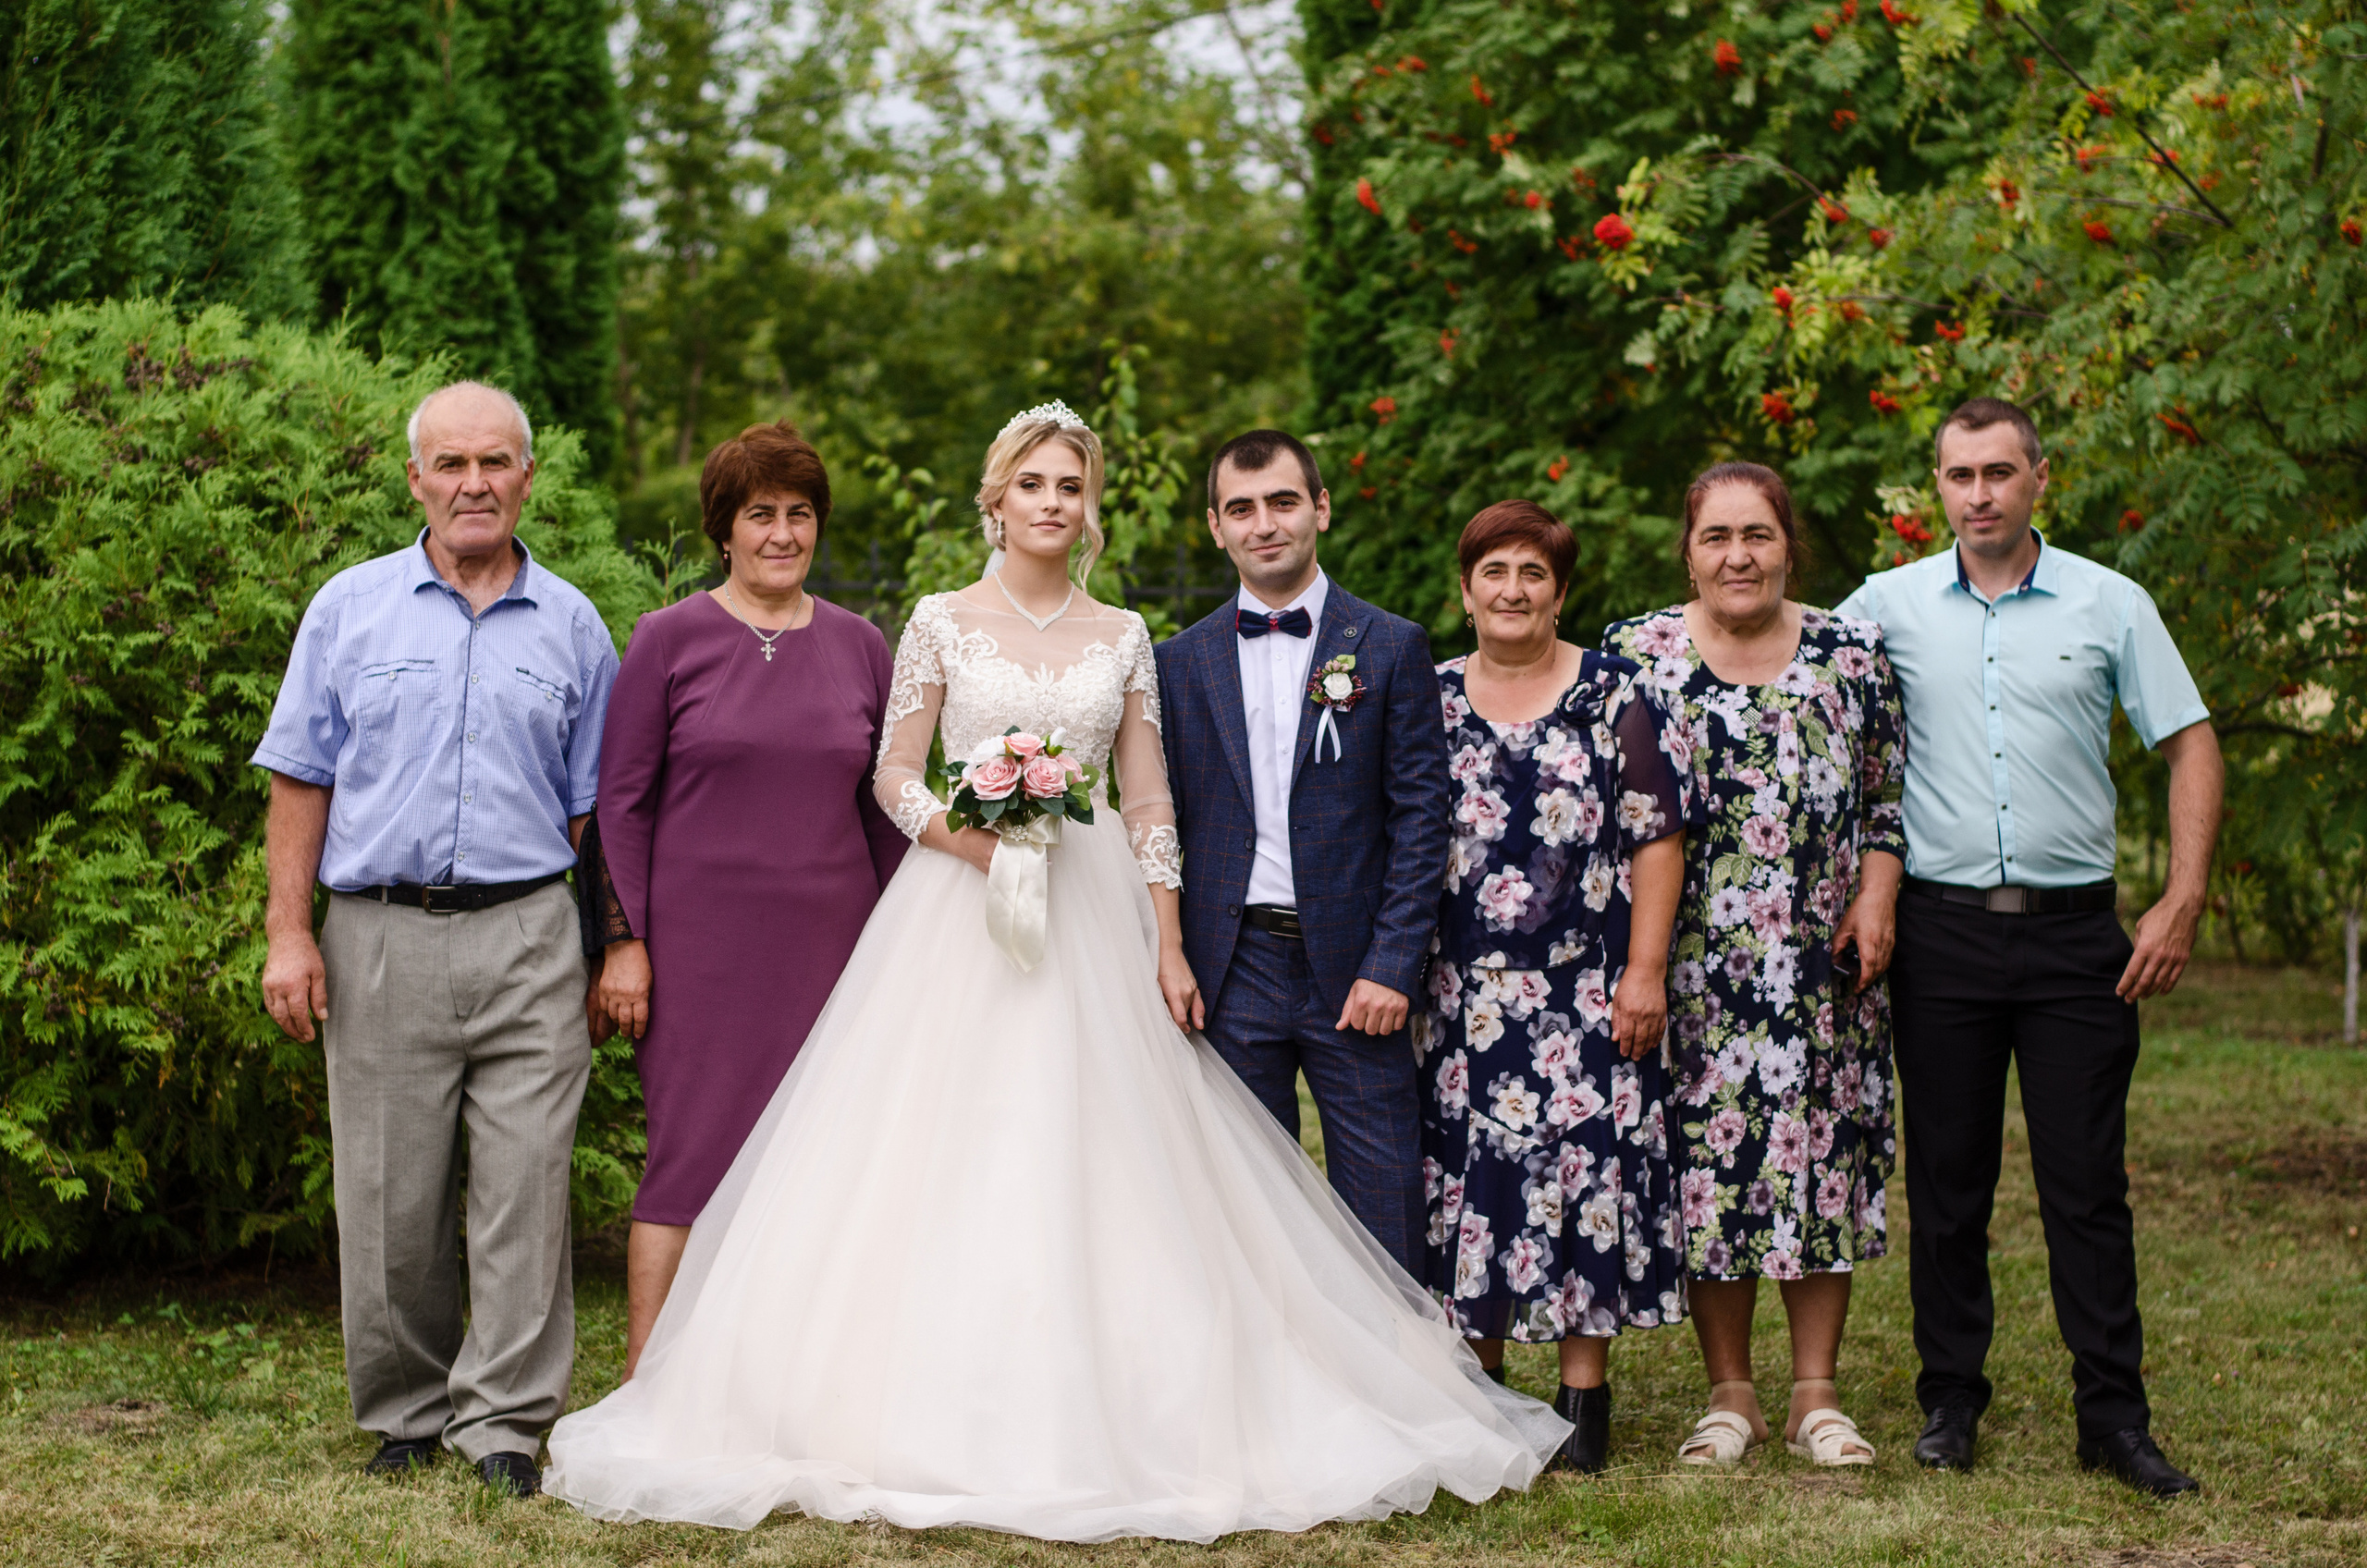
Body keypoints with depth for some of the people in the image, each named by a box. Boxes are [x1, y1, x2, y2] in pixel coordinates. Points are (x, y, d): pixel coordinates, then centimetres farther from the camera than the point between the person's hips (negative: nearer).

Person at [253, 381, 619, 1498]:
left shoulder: (570, 627, 11)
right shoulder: (350, 609, 9)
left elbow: (591, 806, 12)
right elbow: (300, 779, 7)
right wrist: (288, 932, -1)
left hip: (527, 942, 0)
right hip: (382, 937, 0)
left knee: (525, 1186, -4)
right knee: (389, 1197, 3)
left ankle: (503, 1421, 3)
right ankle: (405, 1417, 17)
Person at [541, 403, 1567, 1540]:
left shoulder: (1123, 637, 9)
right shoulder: (943, 622, 4)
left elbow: (1149, 801, 7)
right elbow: (894, 775, 3)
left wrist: (1169, 947, 1)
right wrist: (971, 839, -15)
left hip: (1093, 918, 2)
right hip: (958, 911, -1)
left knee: (1089, 1165, -1)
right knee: (942, 1163, -5)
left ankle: (1094, 1413, 5)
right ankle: (933, 1413, 1)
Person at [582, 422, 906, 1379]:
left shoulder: (860, 646, 10)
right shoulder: (670, 639, 1)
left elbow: (884, 804, 14)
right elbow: (620, 798, 0)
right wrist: (623, 939, -7)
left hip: (829, 941, 3)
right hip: (701, 938, -3)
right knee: (691, 1153, -5)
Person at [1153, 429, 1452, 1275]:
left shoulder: (1391, 649, 2)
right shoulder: (1182, 663, 9)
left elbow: (1420, 818, -1)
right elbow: (1165, 824, 10)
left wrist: (1393, 966, -9)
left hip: (1352, 973, -2)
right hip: (1231, 973, 2)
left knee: (1384, 1212, -1)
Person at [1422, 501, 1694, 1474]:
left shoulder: (1614, 698, 2)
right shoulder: (1430, 703, 9)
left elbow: (1657, 840, -1)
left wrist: (1645, 971, -7)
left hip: (1587, 993, -2)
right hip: (1462, 994, 2)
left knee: (1585, 1165, -4)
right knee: (1470, 1172, 2)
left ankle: (1584, 1395, 5)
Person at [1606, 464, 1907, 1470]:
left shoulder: (1852, 653, 5)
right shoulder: (1637, 656, 2)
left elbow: (1891, 796, 10)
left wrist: (1876, 900, -4)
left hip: (1825, 963, 1)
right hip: (1691, 966, -1)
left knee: (1820, 1157, 2)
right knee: (1706, 1164, 0)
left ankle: (1816, 1394, 10)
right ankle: (1729, 1394, 11)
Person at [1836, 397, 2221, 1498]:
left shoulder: (2110, 605, 3)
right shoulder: (1889, 604, 5)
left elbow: (2190, 747, 6)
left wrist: (2182, 902, -3)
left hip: (2074, 928, -1)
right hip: (1942, 929, 1)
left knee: (2087, 1182, 0)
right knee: (1946, 1182, 6)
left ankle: (2114, 1417, 6)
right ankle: (1951, 1402, 16)